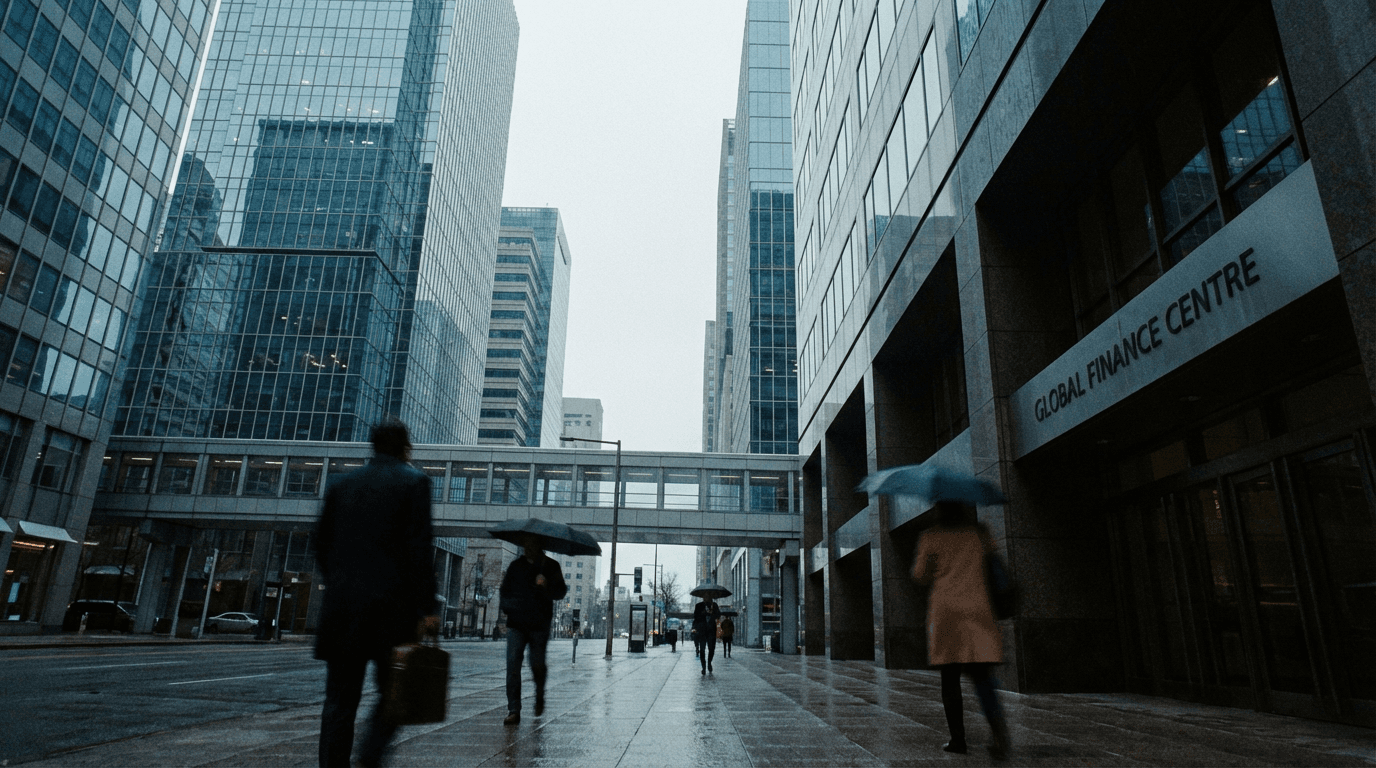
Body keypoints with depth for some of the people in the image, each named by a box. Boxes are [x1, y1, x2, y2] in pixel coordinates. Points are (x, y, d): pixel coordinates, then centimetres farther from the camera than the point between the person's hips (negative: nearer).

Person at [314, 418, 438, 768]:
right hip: (392, 607, -4)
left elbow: (321, 543, 13)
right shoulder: (414, 481, -3)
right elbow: (420, 548, -10)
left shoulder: (340, 484, 11)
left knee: (340, 700, 9)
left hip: (341, 607, 4)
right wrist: (427, 608, -10)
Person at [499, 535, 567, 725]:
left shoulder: (551, 567, 4)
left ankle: (540, 696, 33)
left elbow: (561, 593, -4)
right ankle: (514, 711, -2)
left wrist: (546, 586, -25)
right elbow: (505, 589, 23)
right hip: (516, 624, 2)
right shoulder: (515, 566, 12)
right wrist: (507, 607, 3)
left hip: (539, 625, -2)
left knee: (537, 665, 2)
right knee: (512, 666, -7)